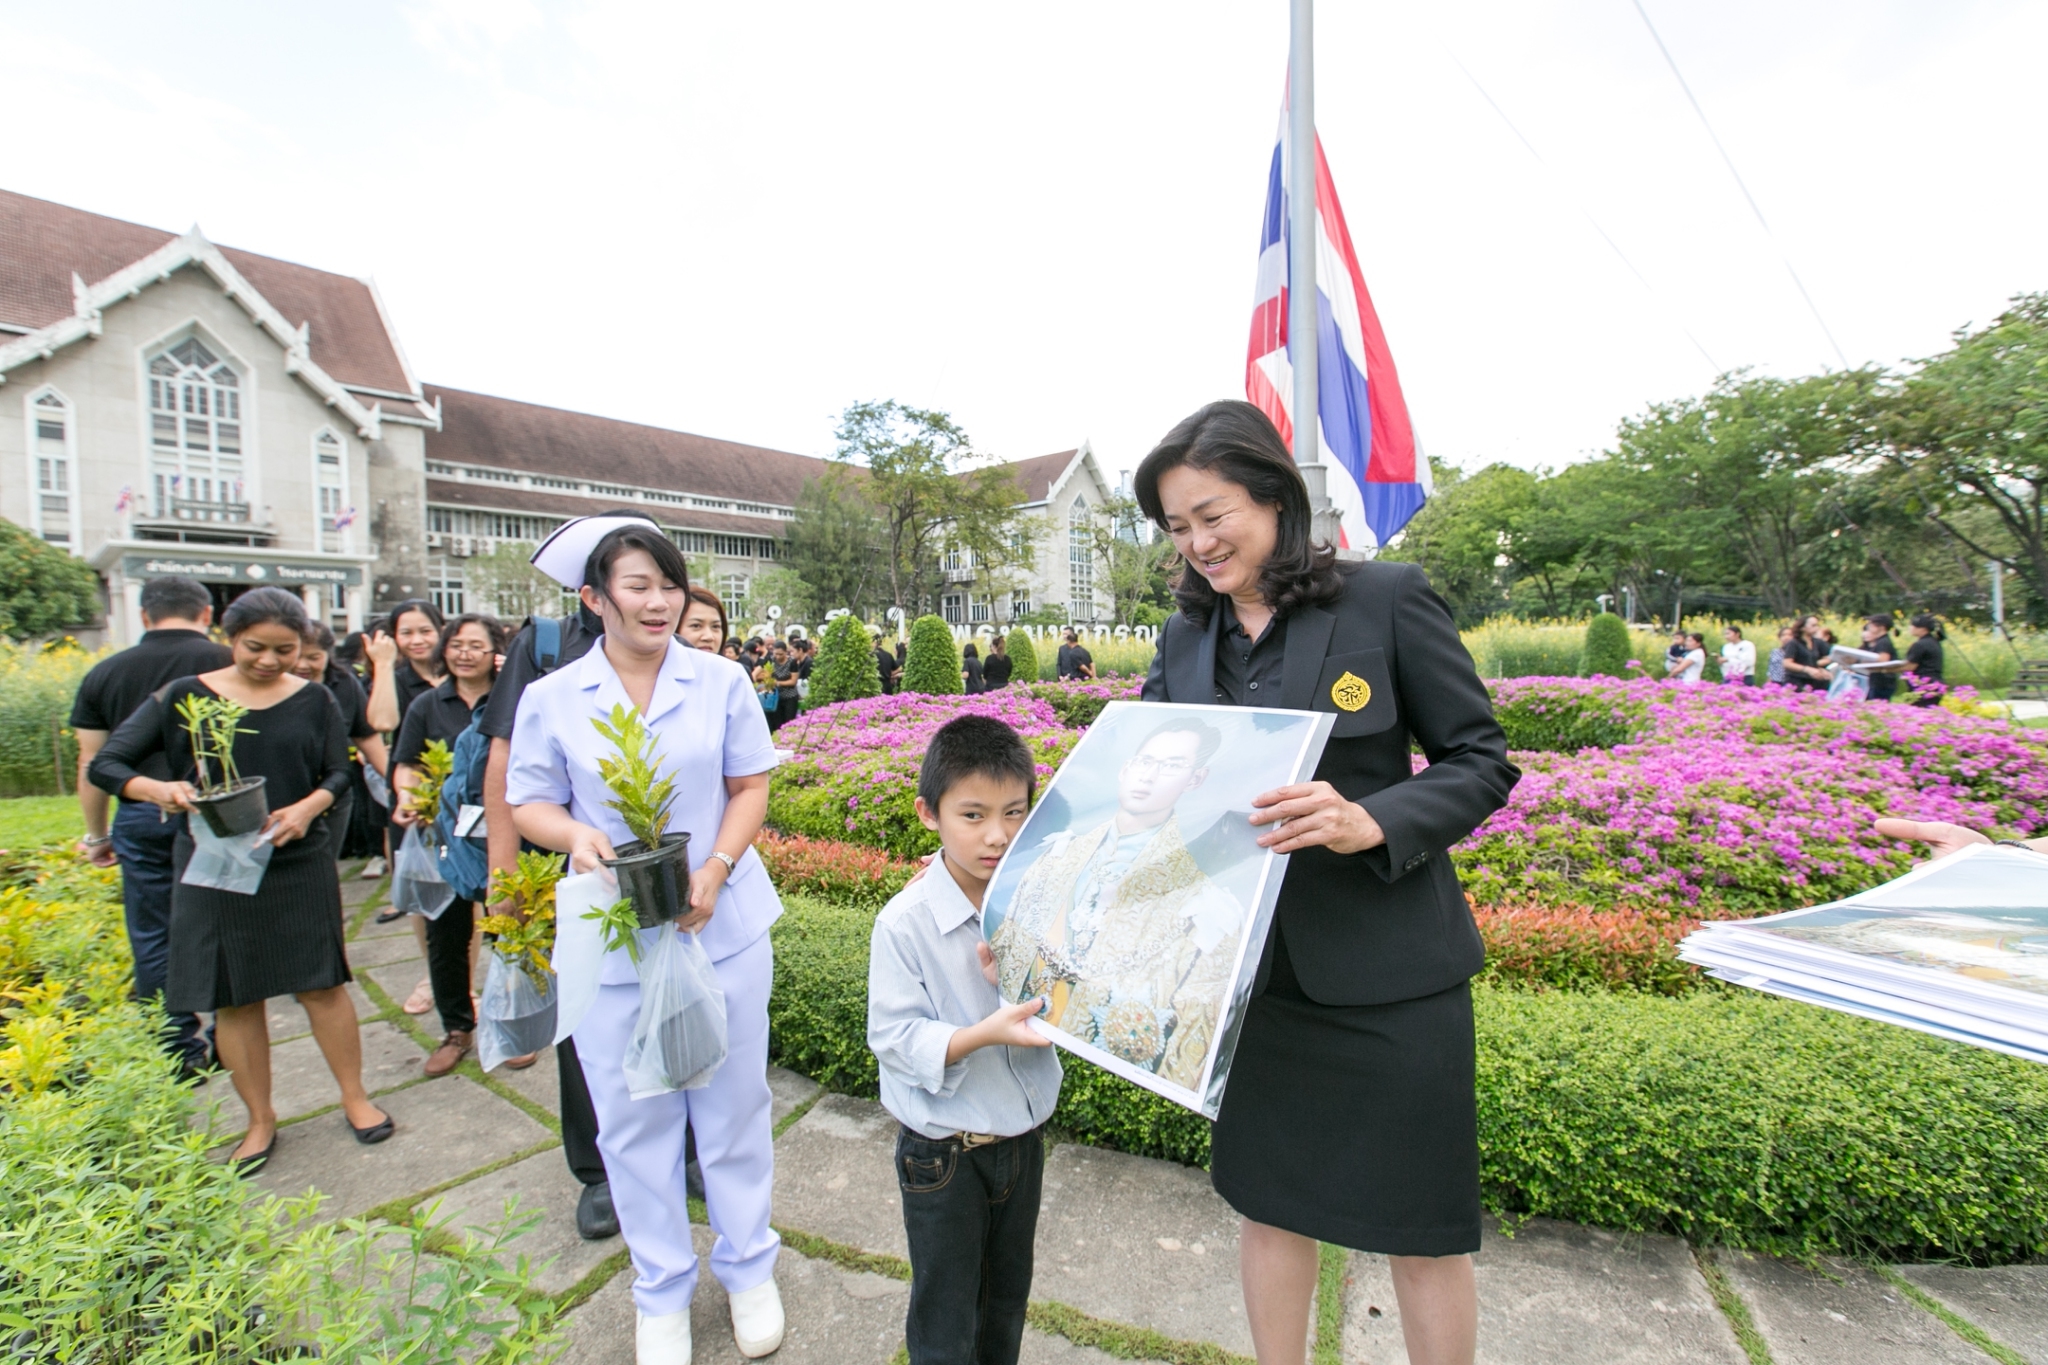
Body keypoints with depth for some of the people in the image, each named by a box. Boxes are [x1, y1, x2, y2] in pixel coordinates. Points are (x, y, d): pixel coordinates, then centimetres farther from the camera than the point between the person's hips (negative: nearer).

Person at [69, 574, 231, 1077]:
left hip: (142, 816, 2)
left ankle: (177, 1051, 20)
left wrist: (97, 836, 19)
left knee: (153, 940, 12)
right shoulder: (227, 663, -6)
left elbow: (91, 766, 9)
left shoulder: (105, 673, 5)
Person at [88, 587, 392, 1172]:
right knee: (234, 998, 8)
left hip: (299, 864, 0)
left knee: (320, 984, 4)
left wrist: (307, 807, -21)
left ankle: (355, 1097, 21)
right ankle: (260, 1120, 25)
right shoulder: (184, 697, -1)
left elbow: (338, 774, 0)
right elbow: (105, 765, -2)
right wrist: (159, 789, -23)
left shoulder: (315, 702, 2)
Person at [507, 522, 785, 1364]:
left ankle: (747, 1267, 36)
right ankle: (662, 1289, 36)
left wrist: (715, 871, -14)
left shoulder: (720, 682, -2)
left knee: (732, 1104, 12)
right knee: (633, 1120, 13)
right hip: (610, 939, 1)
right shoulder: (551, 699, -1)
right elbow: (529, 804, 4)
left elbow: (751, 787, 1)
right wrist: (576, 834, -18)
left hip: (723, 924, 0)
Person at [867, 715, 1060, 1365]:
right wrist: (984, 1033, -35)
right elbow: (895, 1037, -21)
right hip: (944, 1152, -4)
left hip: (1024, 1133, 4)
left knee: (1010, 1295, 28)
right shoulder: (905, 923, -24)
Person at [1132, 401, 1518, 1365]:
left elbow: (1483, 762, -7)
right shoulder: (1184, 637, 4)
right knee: (1267, 1199, 20)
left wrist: (1370, 822, -26)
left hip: (1389, 972, -3)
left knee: (1420, 1228, 14)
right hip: (1249, 969, 4)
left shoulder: (1387, 597, -10)